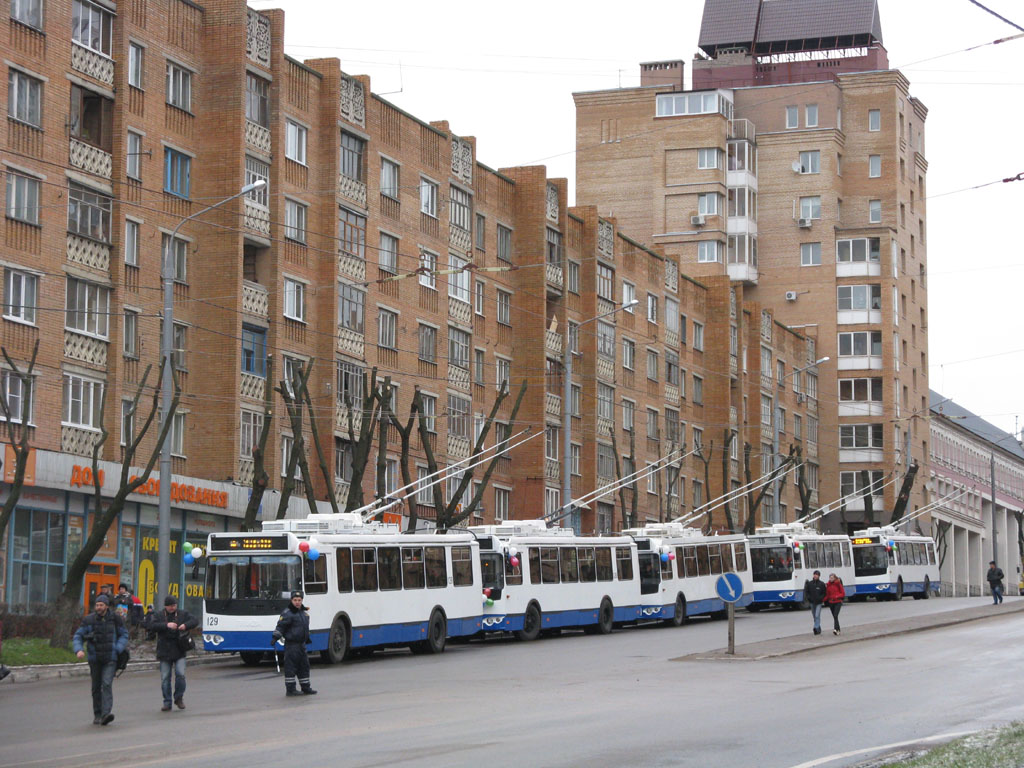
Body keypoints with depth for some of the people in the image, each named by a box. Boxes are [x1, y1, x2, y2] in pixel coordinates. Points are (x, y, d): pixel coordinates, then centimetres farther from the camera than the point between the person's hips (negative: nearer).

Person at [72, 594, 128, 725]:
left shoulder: (115, 619, -1)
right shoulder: (89, 620, -1)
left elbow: (124, 635, 8)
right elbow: (78, 636, 1)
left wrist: (117, 649, -8)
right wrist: (78, 650, -17)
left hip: (110, 659, -2)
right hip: (94, 659, 2)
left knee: (107, 684, -17)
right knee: (96, 687, 9)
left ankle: (106, 714, -25)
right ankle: (97, 715, 20)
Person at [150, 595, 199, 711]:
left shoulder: (183, 614, 9)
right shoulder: (159, 616, 7)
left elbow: (195, 621, -1)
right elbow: (152, 626, -9)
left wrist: (185, 625, -20)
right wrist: (166, 625, -23)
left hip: (179, 652, 0)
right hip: (165, 652, 1)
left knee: (180, 674, -13)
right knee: (165, 678, 2)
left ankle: (179, 698, 8)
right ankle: (167, 703, 9)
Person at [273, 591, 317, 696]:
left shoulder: (304, 612, 15)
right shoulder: (287, 613, -12)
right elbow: (280, 626, -15)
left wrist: (307, 638, 35)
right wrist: (276, 636, -27)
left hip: (301, 644, 8)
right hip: (291, 644, -8)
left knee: (304, 666, 13)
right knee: (290, 667, -6)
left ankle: (305, 687, 22)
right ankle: (290, 689, -3)